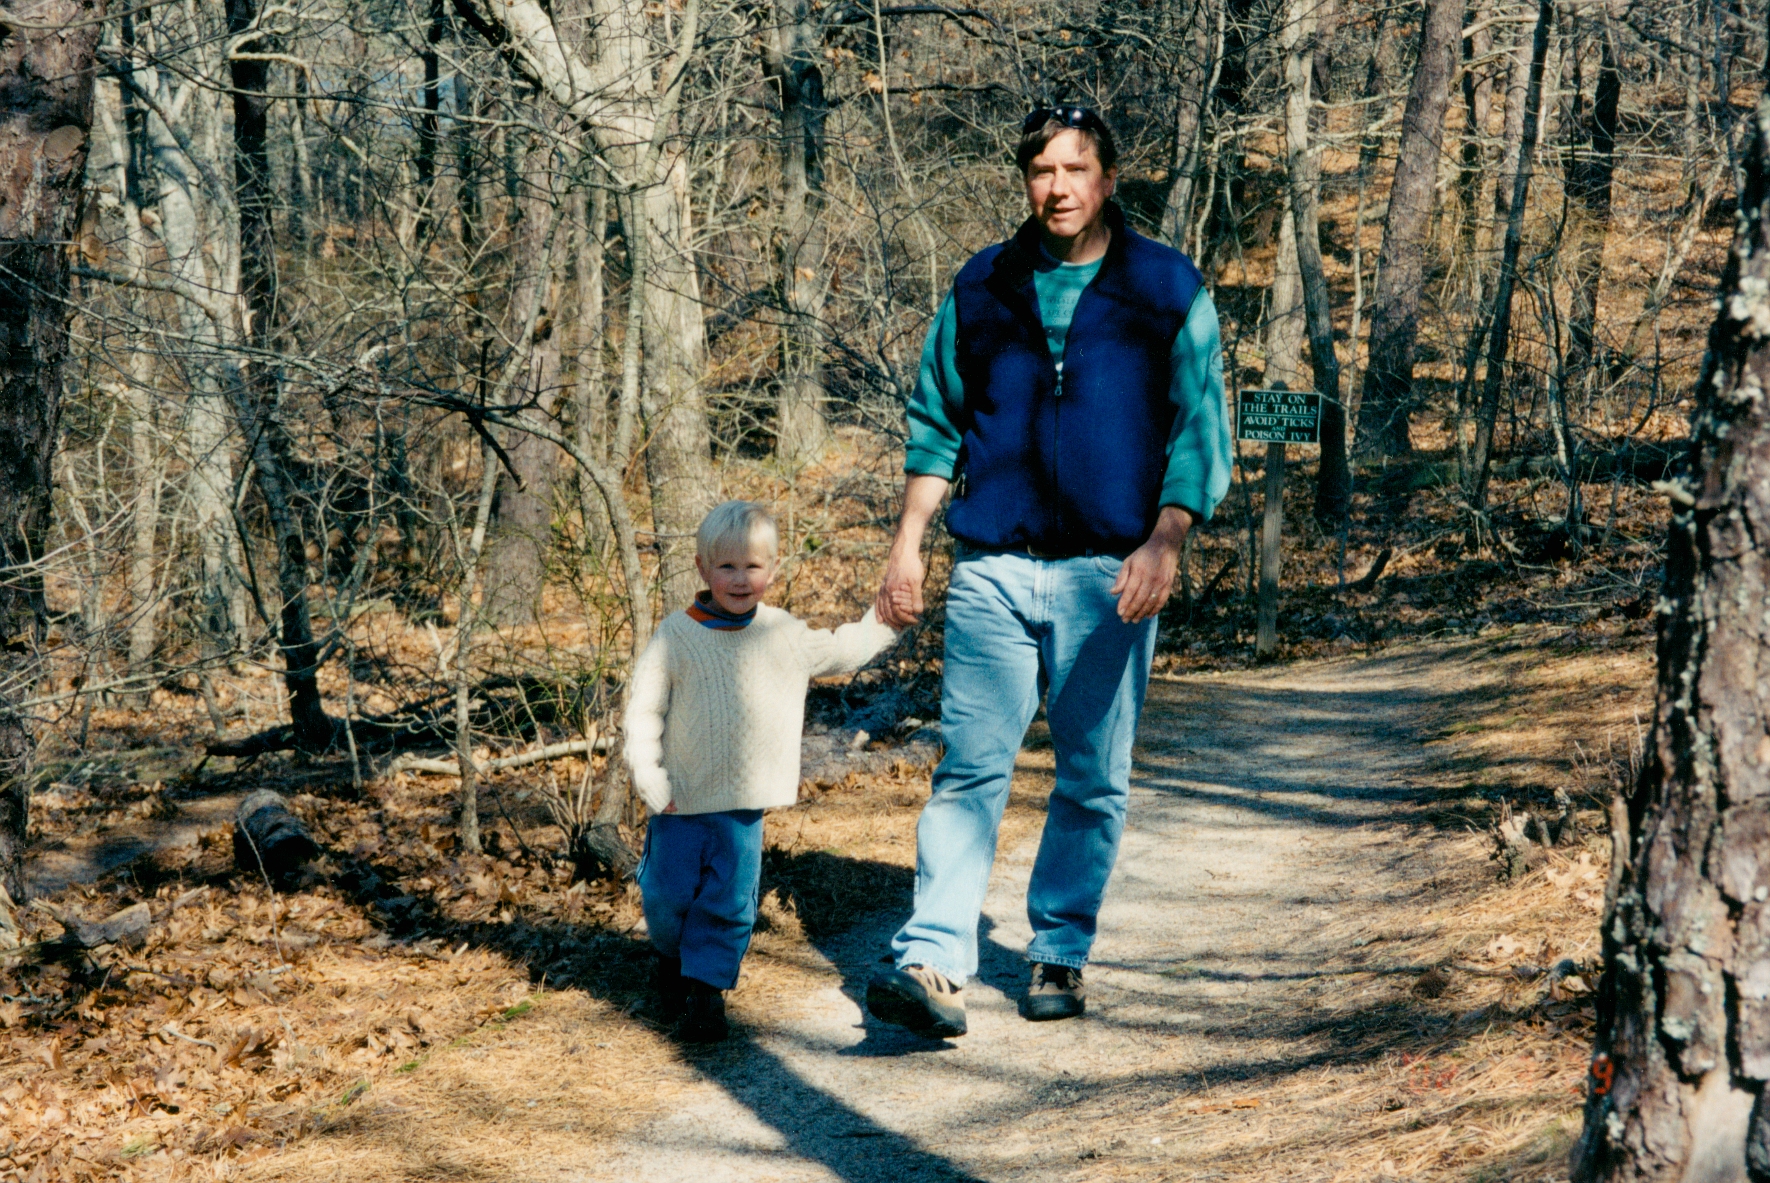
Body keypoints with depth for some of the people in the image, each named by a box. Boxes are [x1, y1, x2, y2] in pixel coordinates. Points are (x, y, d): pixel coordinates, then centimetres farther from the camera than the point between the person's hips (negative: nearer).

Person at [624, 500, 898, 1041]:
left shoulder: (784, 634, 3)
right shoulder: (677, 636, -8)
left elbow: (838, 652, 22)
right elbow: (644, 708, -5)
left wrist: (882, 620, 13)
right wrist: (648, 776, -12)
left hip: (744, 805, 2)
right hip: (682, 801, -2)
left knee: (730, 901, 2)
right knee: (669, 895, 7)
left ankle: (707, 985, 15)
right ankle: (671, 958, 35)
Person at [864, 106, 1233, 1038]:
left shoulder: (1169, 290, 4)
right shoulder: (982, 287, 10)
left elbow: (1199, 428, 1)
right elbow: (937, 421, 16)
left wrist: (1164, 544, -11)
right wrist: (908, 540, 8)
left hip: (1108, 574, -1)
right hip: (991, 566, 1)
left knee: (1093, 780, 6)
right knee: (970, 769, -6)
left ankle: (1059, 956, 18)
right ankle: (933, 962, -11)